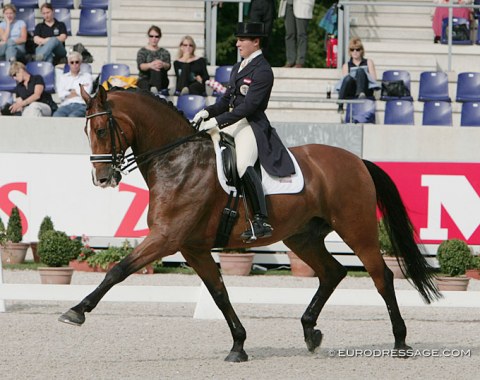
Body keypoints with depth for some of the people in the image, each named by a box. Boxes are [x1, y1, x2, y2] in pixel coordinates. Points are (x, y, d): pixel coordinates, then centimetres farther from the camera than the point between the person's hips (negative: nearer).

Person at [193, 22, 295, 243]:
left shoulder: (262, 71, -11)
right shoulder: (238, 67, 19)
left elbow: (248, 106, -19)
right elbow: (227, 99, 20)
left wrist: (217, 121, -24)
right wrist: (208, 112, 1)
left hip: (252, 125, -10)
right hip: (232, 123, 10)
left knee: (243, 164, -34)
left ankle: (261, 221, -34)